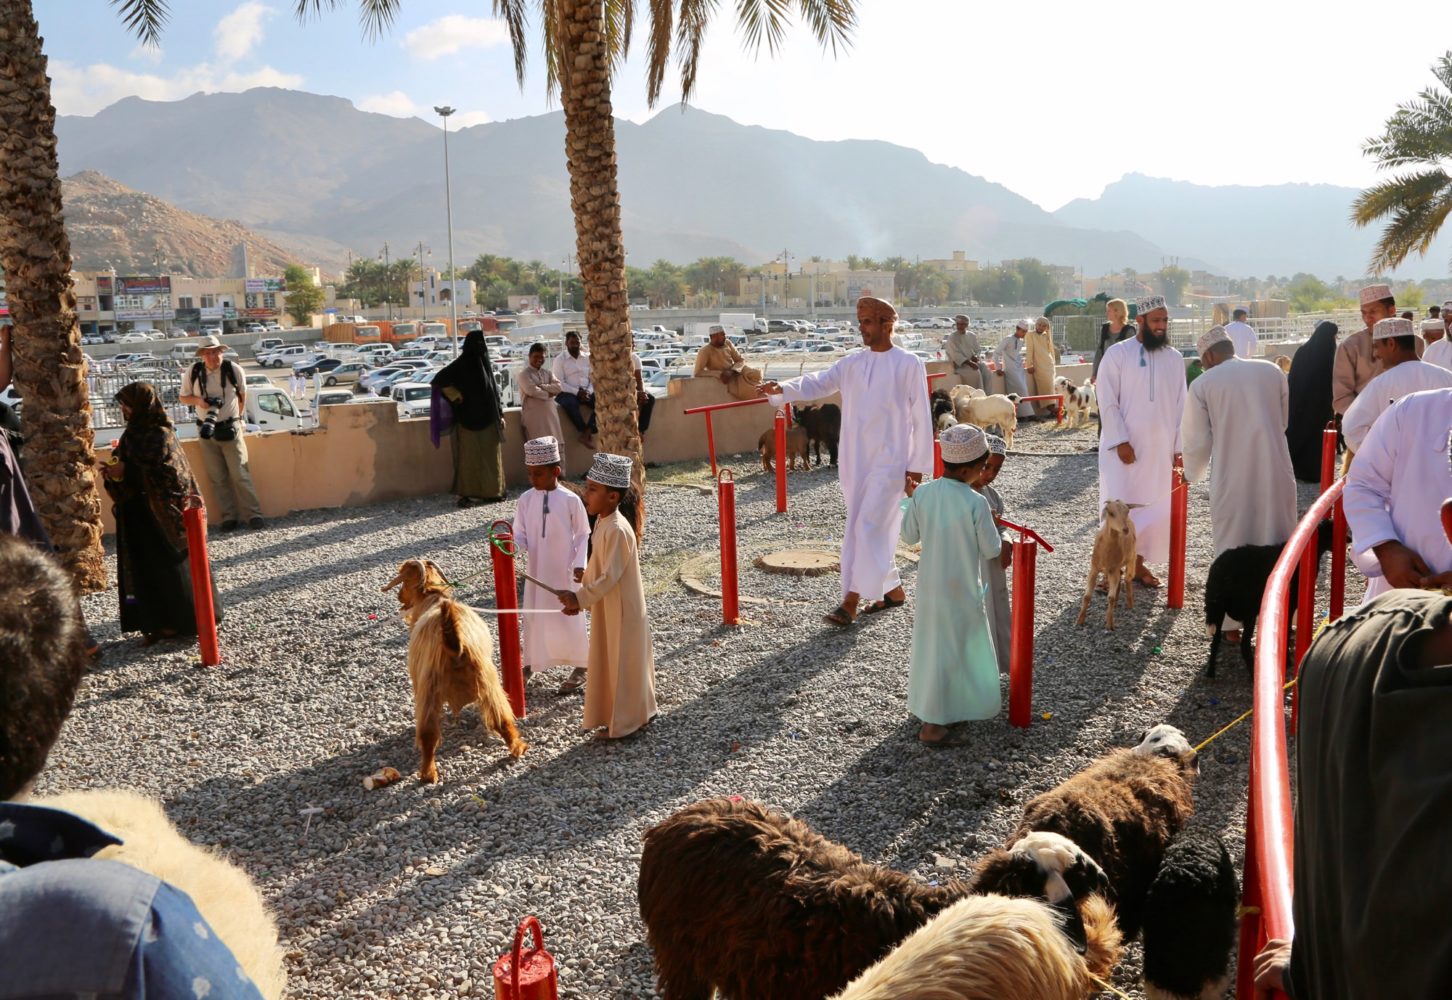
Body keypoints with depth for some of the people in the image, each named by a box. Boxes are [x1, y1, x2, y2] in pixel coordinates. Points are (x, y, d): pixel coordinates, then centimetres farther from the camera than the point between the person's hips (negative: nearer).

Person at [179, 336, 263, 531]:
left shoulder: (234, 370, -7)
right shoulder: (194, 372, -4)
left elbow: (242, 395, 9)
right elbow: (183, 398, 7)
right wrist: (198, 400, -13)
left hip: (231, 429, -2)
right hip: (207, 432, 2)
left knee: (240, 474, -5)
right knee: (217, 478, 5)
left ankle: (253, 514, 0)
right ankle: (229, 516, 11)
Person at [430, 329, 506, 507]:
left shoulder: (486, 363, 12)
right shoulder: (461, 364, -6)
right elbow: (439, 380, -12)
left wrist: (500, 414, 13)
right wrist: (456, 397, -12)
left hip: (488, 419, 6)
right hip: (468, 419, -6)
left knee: (490, 456, 8)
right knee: (468, 457, -3)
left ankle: (491, 491, 16)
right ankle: (465, 495, 0)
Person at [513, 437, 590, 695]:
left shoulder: (570, 500, -12)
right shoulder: (526, 499, -4)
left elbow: (583, 534, -3)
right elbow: (520, 533, -1)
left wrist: (579, 564, -11)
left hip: (564, 572, -3)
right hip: (536, 570, 3)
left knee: (569, 618, 4)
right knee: (533, 616, 13)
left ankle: (580, 667, 19)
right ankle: (530, 663, 30)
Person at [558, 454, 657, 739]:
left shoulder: (617, 529, -25)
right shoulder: (603, 522, 5)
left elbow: (610, 576, -26)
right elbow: (595, 568, 12)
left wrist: (580, 599, -21)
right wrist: (579, 596, 6)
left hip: (621, 610, -9)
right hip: (607, 608, 9)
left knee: (623, 664, 4)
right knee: (611, 662, 19)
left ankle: (625, 722, 18)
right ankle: (615, 715, 33)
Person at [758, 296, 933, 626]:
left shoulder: (909, 364, -6)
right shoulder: (853, 363, 8)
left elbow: (921, 418, -6)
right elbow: (817, 383, -3)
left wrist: (918, 466, -7)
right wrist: (781, 388, -23)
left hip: (890, 460, -6)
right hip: (855, 461, 6)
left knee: (867, 527, -12)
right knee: (867, 531, 13)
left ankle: (851, 600, -9)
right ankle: (893, 590, 29)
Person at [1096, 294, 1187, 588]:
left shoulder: (1175, 358, 6)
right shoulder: (1117, 353, -6)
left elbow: (1180, 406, 9)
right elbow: (1107, 403, -9)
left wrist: (1179, 447, 4)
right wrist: (1120, 441, -15)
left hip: (1159, 448, 4)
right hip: (1123, 447, -4)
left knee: (1155, 507, 7)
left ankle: (1138, 562, 19)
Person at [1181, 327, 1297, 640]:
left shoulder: (1203, 383, -1)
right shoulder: (1272, 371, 6)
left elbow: (1198, 441, 1)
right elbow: (1282, 422, 16)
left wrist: (1192, 475, 20)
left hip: (1232, 480, -2)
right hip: (1276, 474, 2)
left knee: (1231, 551, 10)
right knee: (1278, 548, 13)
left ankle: (1231, 625, 17)